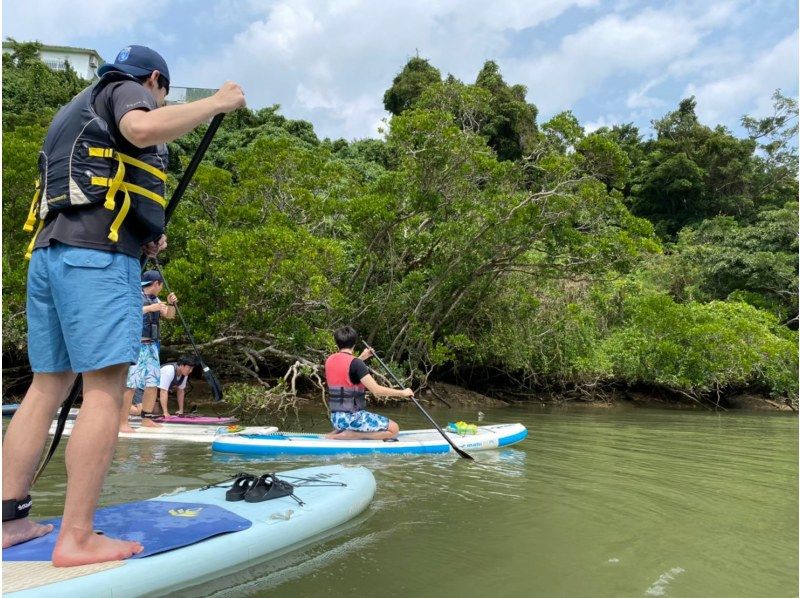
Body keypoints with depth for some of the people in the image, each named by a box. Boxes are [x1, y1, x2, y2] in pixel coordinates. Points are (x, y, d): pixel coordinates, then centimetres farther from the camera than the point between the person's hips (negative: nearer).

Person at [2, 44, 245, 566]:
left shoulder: (75, 111, 34)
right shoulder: (125, 90, 8)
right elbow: (144, 129, -19)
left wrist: (143, 239, 23)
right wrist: (217, 103, -7)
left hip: (46, 252, 9)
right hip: (97, 255, -9)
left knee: (48, 386, 9)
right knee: (105, 391, -11)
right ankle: (77, 537, -12)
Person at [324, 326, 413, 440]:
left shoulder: (329, 361, 6)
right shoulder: (355, 363, -16)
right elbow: (376, 390, -18)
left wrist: (361, 358, 31)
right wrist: (403, 392, -7)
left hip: (336, 418, 8)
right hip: (352, 417, -8)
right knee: (393, 429, -4)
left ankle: (337, 432, 8)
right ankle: (346, 436, -10)